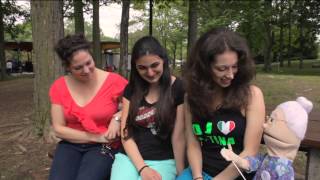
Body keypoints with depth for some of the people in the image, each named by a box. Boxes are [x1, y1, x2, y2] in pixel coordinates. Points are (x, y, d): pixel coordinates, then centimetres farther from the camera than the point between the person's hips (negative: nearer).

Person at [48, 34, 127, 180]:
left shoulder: (114, 81, -13)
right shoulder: (58, 87, -3)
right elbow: (58, 129, -2)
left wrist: (118, 117, -19)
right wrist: (95, 137, -12)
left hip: (105, 146, -2)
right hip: (71, 144, 3)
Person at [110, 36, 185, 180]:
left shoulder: (178, 88, -7)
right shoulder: (131, 89, 5)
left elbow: (178, 136, -7)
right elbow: (126, 133, 1)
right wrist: (142, 168, -9)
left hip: (163, 161, -3)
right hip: (129, 157, 3)